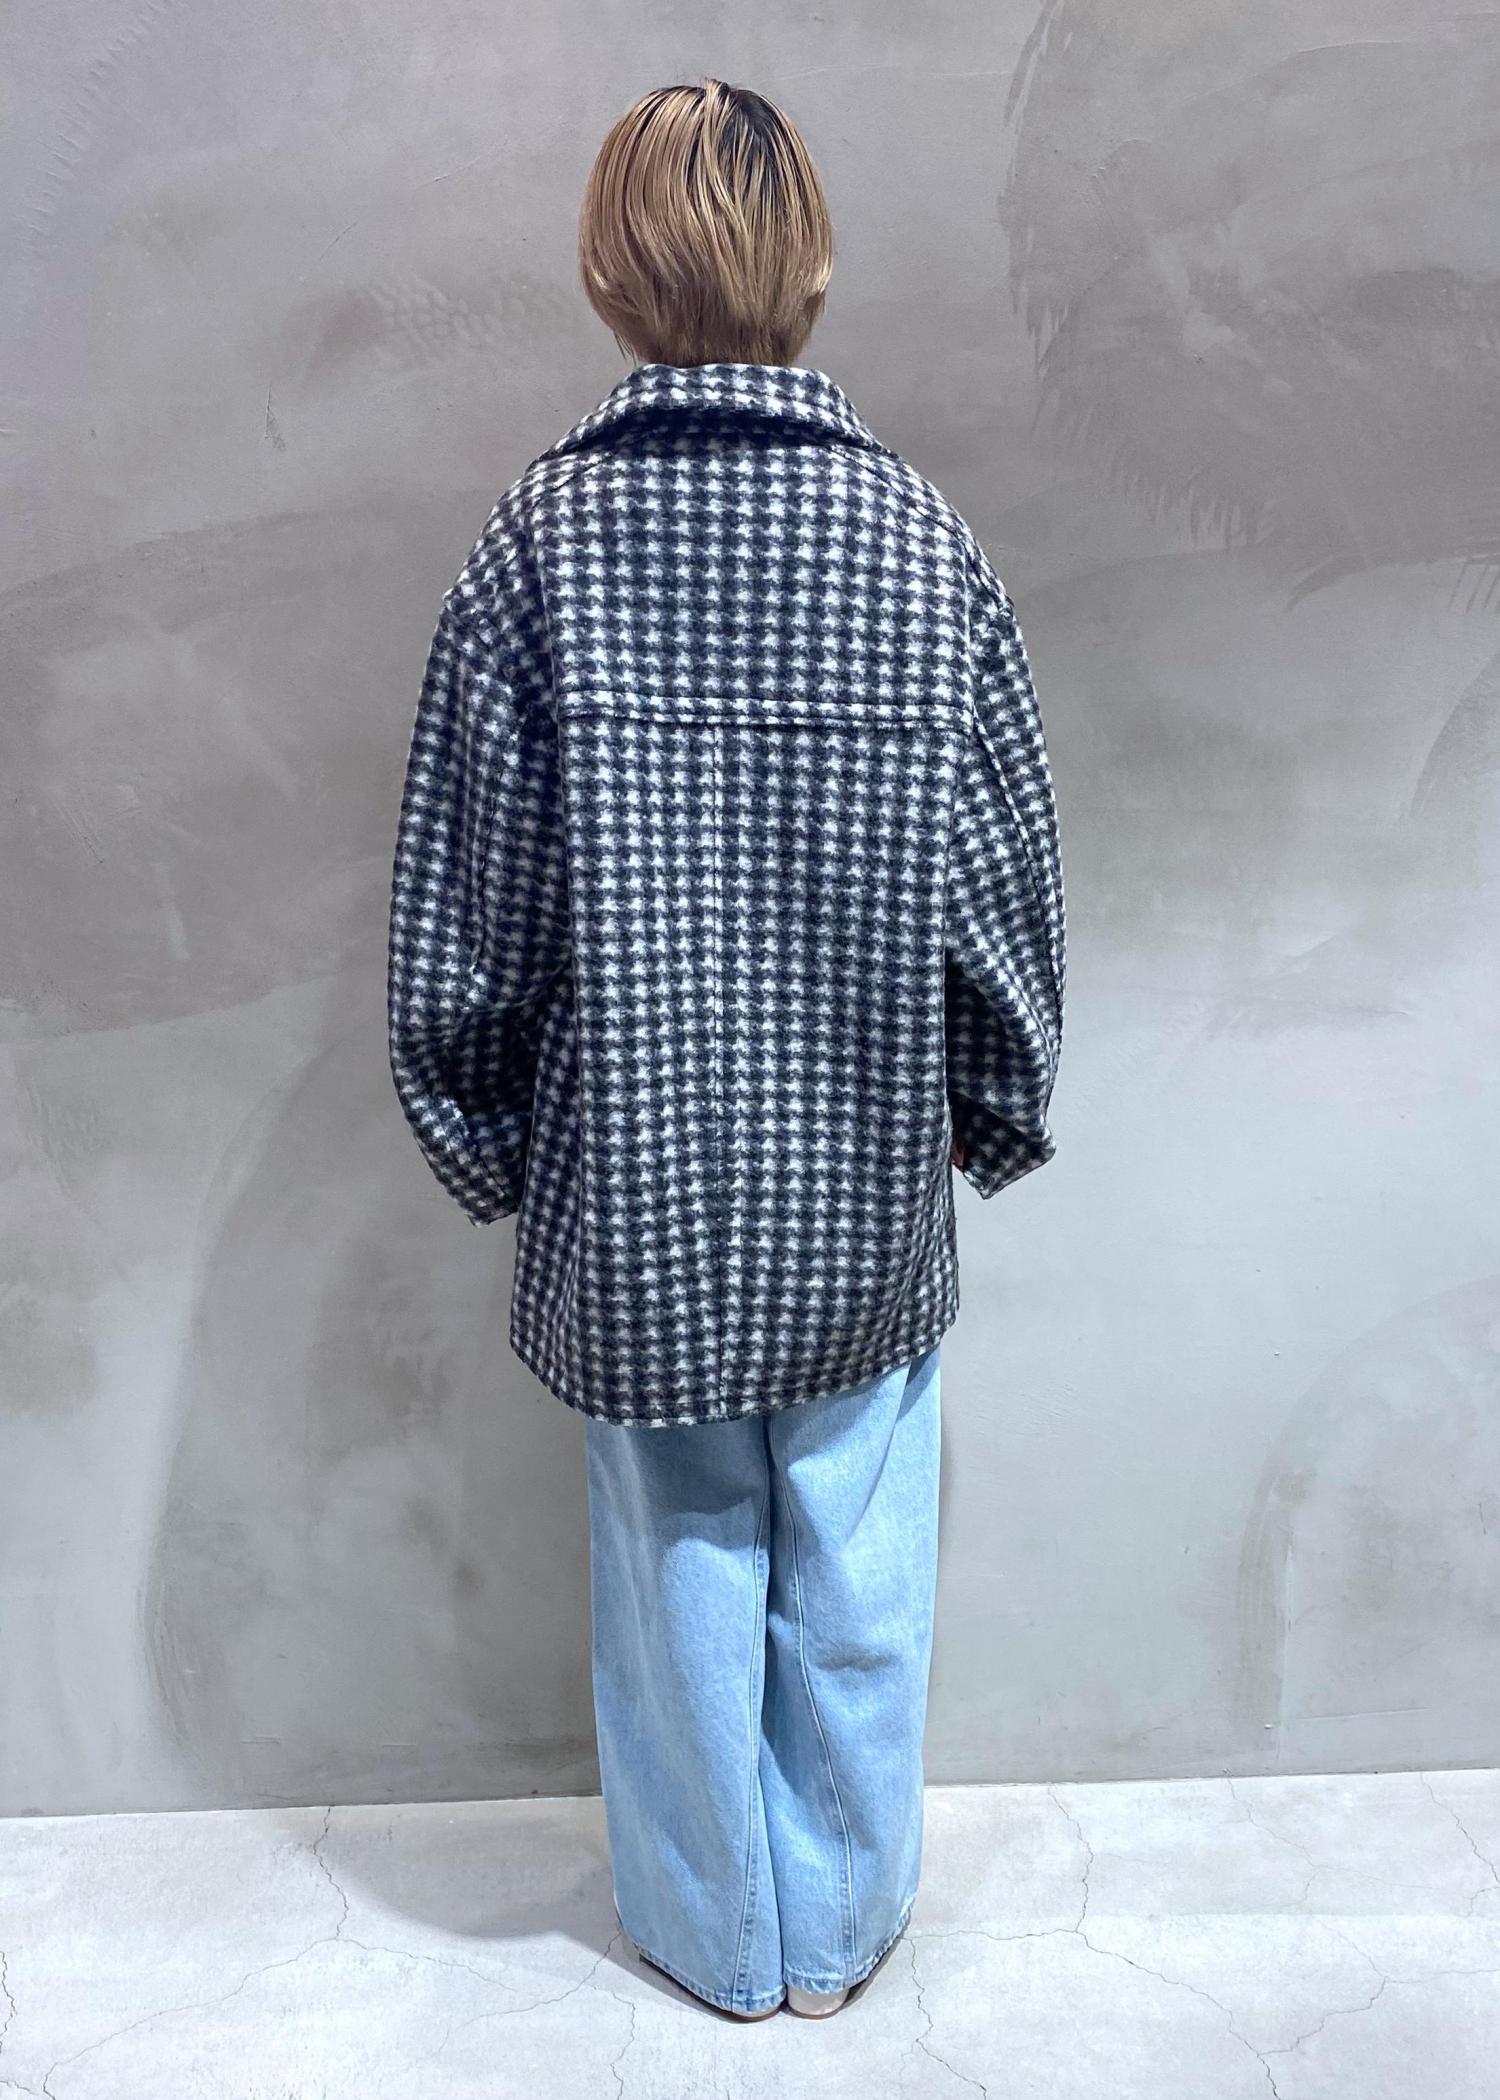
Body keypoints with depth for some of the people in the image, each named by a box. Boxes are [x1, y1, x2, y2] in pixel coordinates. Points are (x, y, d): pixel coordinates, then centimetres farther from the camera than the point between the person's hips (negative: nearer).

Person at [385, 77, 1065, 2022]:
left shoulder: (539, 543, -9)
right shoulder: (926, 538, -6)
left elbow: (463, 906, -7)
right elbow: (1011, 884, -3)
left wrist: (486, 1147, 8)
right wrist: (1000, 1113, 13)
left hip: (631, 1196, 0)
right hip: (871, 1194, 1)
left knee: (680, 1572, 18)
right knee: (857, 1577, 19)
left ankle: (721, 1936, 41)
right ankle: (844, 1926, 41)